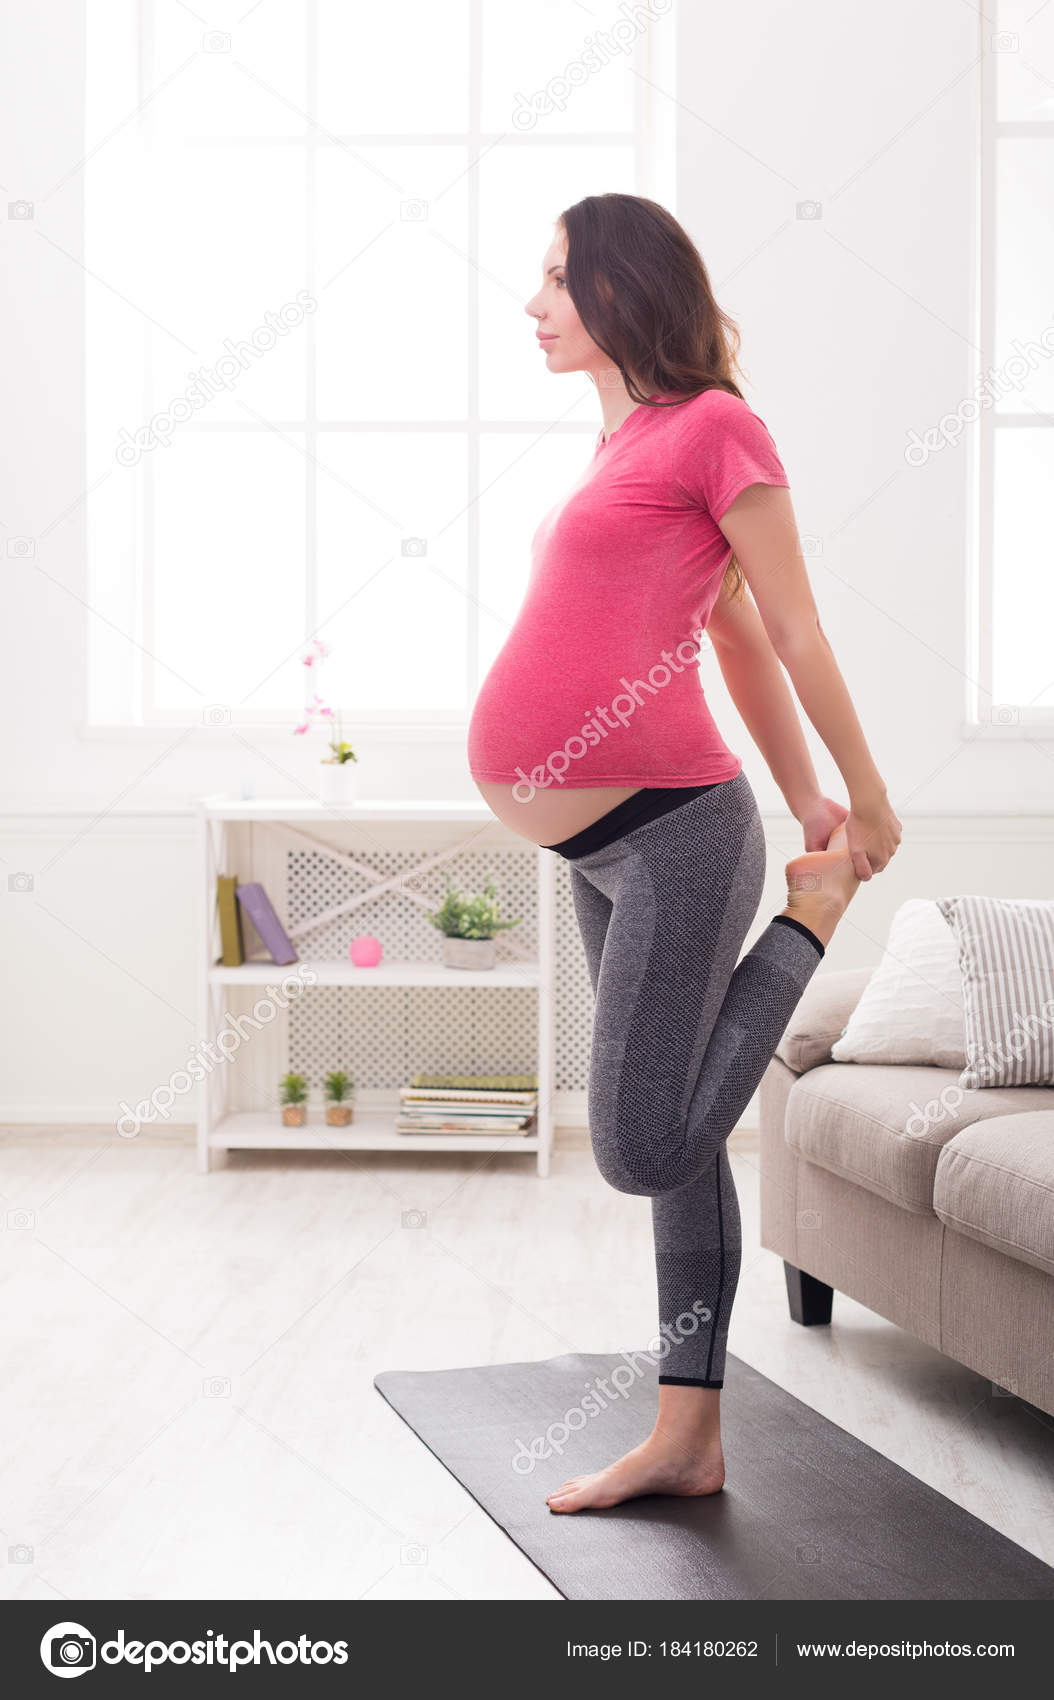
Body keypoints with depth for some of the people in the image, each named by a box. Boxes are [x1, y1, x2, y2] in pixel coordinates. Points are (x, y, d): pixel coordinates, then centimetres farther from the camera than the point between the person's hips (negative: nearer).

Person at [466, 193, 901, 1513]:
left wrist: (867, 807, 1)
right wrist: (802, 798, 20)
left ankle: (814, 911, 11)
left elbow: (791, 630, -4)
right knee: (669, 1148, 11)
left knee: (644, 1149, -6)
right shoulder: (628, 446, 18)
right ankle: (686, 1442, 19)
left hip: (669, 832, -9)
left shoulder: (712, 426, -6)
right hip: (607, 853, 9)